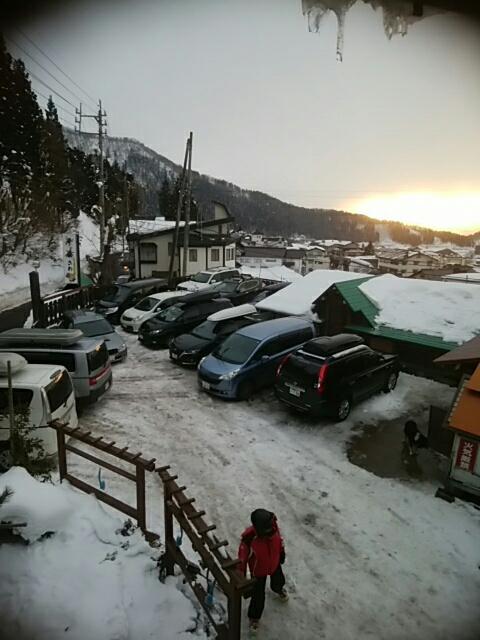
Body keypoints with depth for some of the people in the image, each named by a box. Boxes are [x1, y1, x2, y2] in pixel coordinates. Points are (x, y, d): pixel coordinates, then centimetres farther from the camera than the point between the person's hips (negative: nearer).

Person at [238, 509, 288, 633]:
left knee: (278, 582, 31)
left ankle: (279, 588, 68)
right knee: (258, 596, 11)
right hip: (258, 570, -4)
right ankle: (254, 617, 43)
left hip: (274, 564, 4)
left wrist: (282, 552, 9)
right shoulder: (249, 538, -42)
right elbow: (242, 557, -25)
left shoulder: (273, 526, -31)